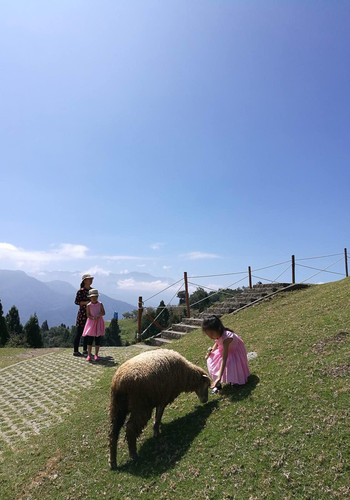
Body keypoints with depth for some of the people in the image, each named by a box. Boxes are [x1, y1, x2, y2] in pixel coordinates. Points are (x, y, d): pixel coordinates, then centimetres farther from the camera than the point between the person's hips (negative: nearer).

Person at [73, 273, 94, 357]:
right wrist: (85, 302, -20)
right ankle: (75, 351, 10)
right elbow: (76, 302, -10)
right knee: (79, 332, 0)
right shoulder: (80, 291, -10)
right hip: (82, 313, -7)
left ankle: (85, 350, 23)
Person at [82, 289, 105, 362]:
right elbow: (88, 315, -7)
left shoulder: (100, 304, 1)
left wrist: (99, 315, -23)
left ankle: (96, 355, 14)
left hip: (99, 323, 1)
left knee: (98, 339, 4)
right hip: (91, 322, -1)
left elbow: (103, 313, -4)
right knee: (89, 339, -1)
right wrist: (93, 318, -24)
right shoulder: (88, 305, -3)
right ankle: (89, 355, 8)